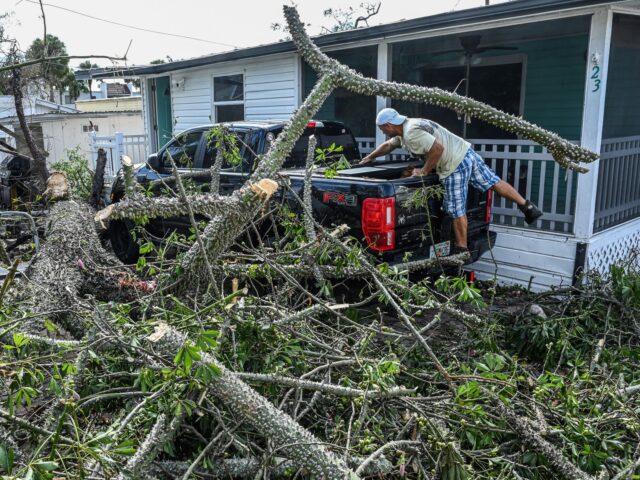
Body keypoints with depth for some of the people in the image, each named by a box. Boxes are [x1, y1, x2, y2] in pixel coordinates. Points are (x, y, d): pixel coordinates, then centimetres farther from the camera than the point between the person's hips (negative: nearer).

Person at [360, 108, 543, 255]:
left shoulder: (411, 133, -19)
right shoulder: (405, 128, 14)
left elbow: (438, 148, -26)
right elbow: (388, 145, 31)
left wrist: (424, 171, -14)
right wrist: (369, 157, 38)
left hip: (455, 165, -10)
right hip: (466, 153, 10)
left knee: (456, 210, 1)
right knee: (494, 182, 14)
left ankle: (462, 249, 12)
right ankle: (527, 207, 18)